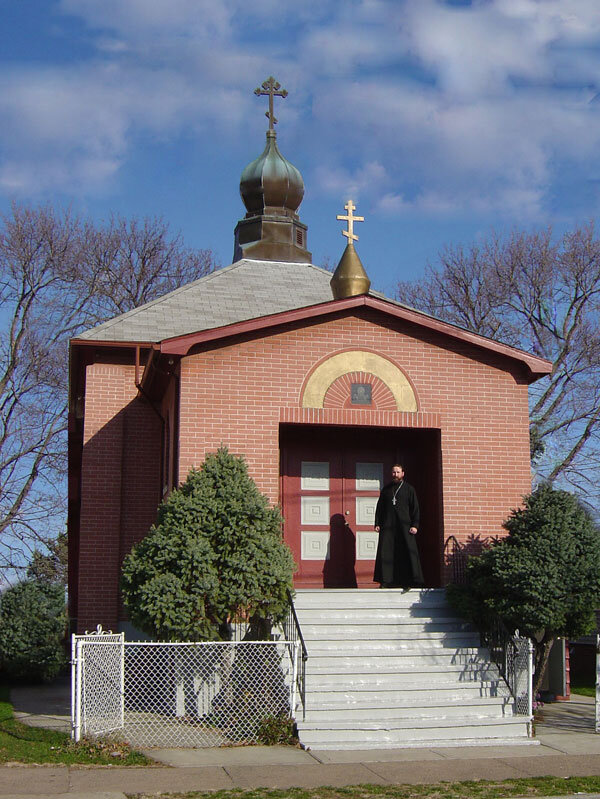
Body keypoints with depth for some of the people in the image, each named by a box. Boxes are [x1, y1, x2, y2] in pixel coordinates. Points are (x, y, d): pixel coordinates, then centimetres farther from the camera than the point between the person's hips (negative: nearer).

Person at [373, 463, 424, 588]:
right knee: (386, 553, -3)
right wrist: (377, 523, 6)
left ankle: (410, 581, -5)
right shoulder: (386, 489, 16)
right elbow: (379, 507, 16)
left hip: (404, 525, -2)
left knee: (408, 552, -8)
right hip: (388, 526, 2)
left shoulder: (409, 489, 8)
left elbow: (415, 508, 4)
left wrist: (415, 525, -6)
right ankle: (386, 581, 1)